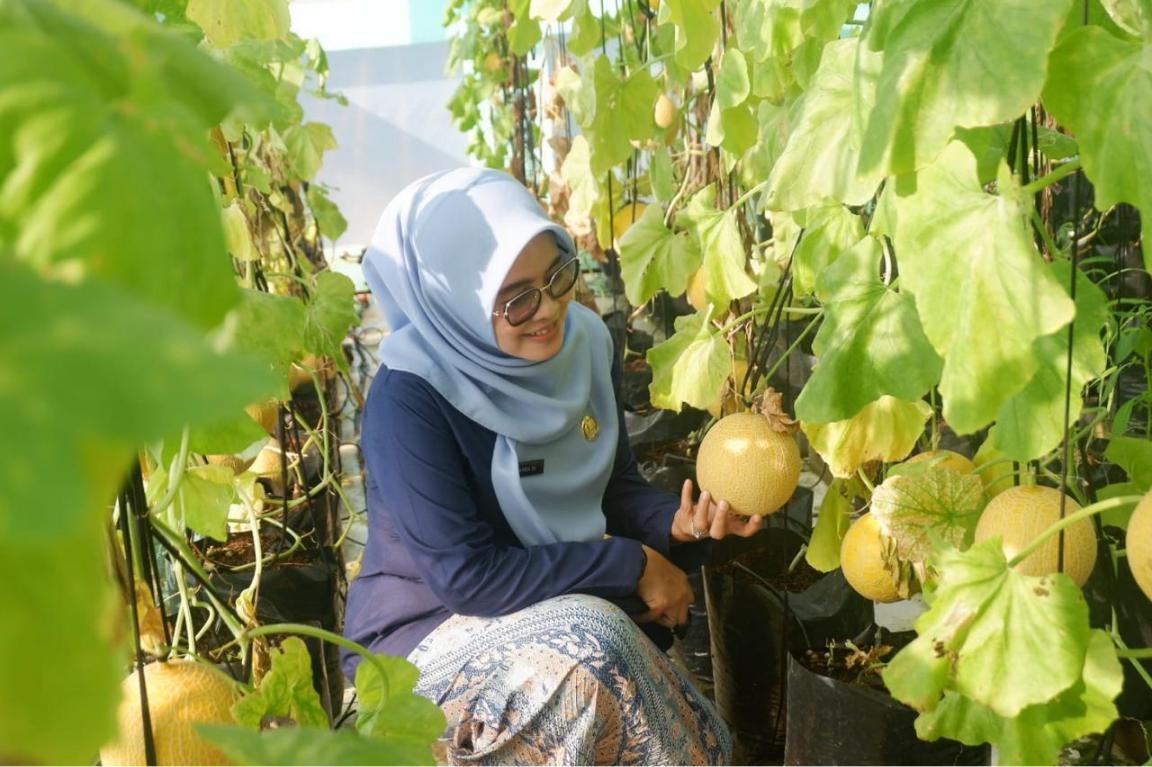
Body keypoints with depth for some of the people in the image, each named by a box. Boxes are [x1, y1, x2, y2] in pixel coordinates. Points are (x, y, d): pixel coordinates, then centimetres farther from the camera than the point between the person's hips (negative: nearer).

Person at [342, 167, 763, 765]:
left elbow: (615, 487, 8)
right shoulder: (409, 397, -24)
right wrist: (634, 565, -20)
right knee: (595, 640, -31)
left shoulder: (584, 340, -5)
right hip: (429, 631, -5)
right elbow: (465, 575, -25)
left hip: (565, 607, 6)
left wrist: (677, 521, -14)